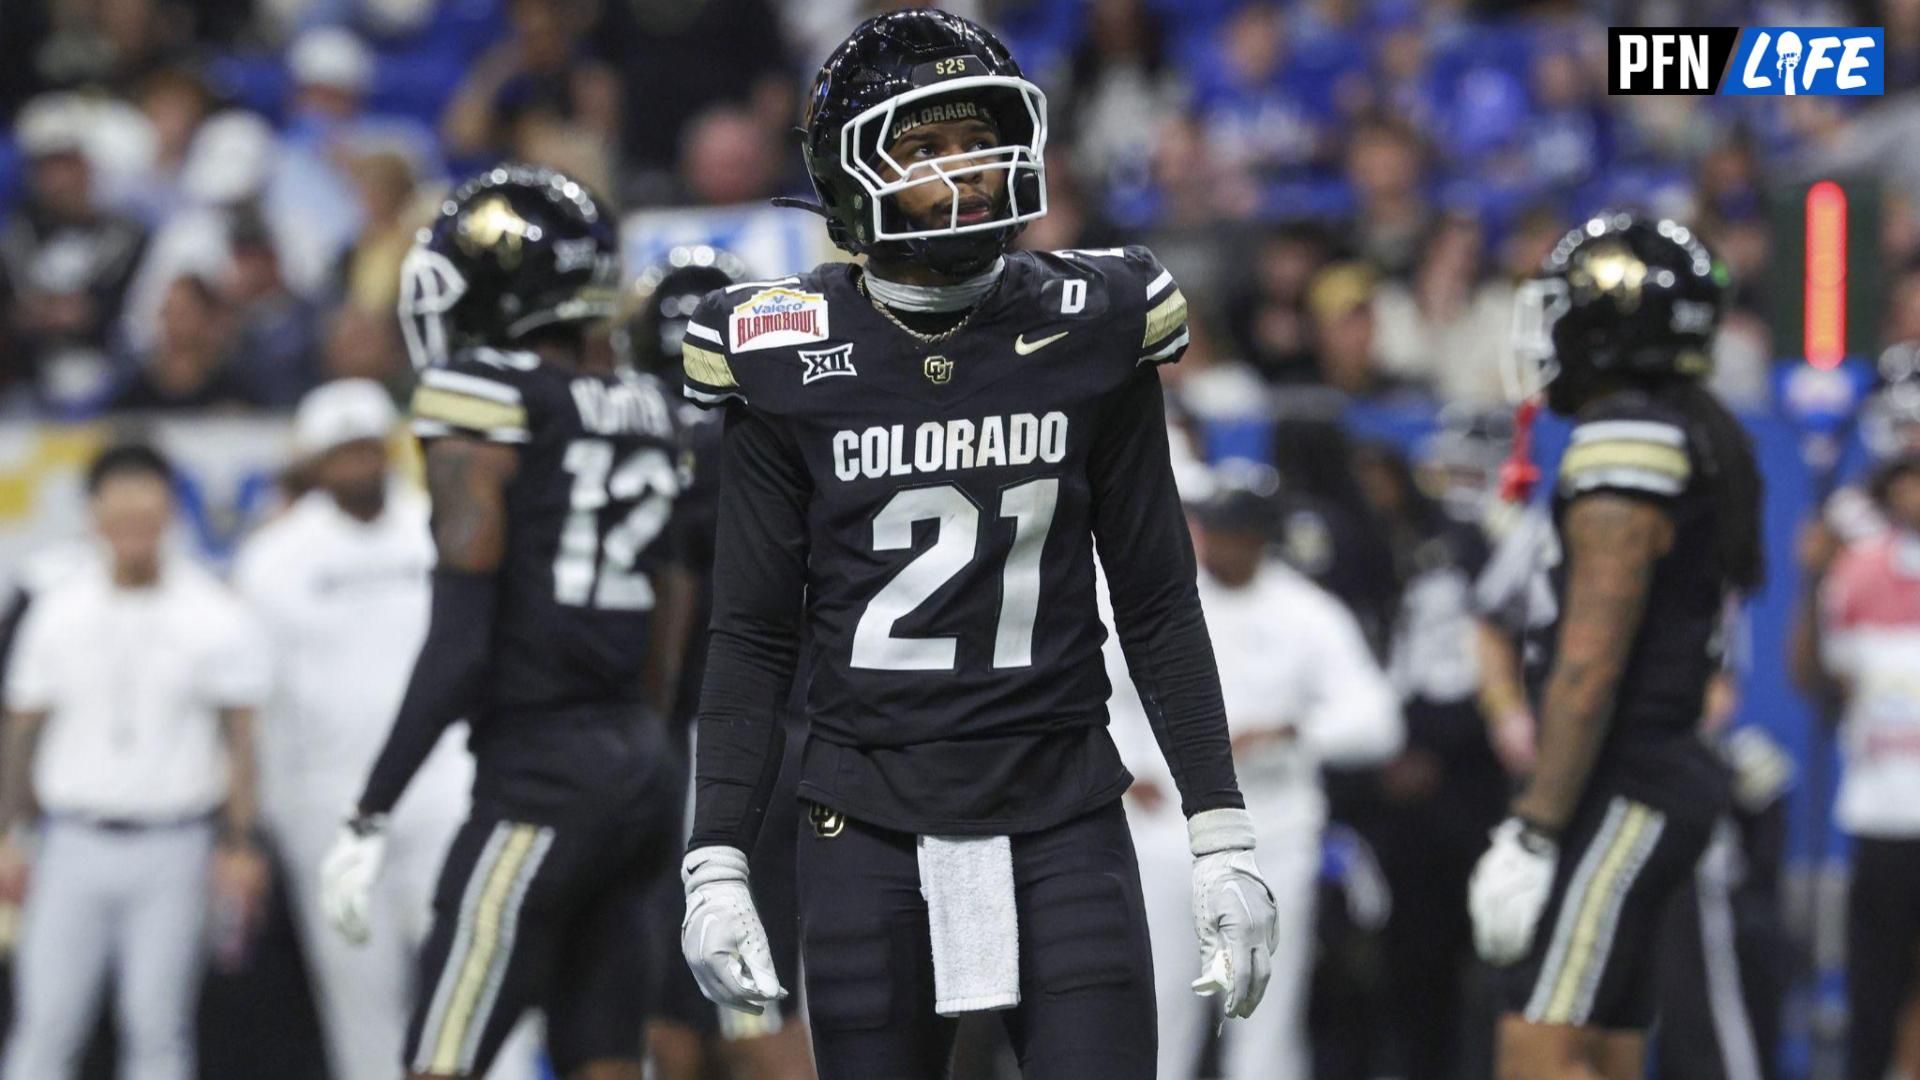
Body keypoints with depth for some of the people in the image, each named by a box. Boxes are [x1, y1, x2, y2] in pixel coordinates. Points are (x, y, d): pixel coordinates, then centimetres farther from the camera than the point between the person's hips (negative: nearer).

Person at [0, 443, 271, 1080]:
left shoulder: (213, 617, -2)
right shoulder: (59, 613, 5)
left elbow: (239, 736, 1)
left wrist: (238, 847, -4)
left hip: (172, 849, -2)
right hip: (73, 846, 2)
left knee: (157, 1027, -1)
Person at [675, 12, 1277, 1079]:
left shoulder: (1089, 335, 1)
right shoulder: (791, 362, 0)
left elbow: (1160, 607, 6)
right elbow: (754, 639, 4)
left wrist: (1224, 839, 2)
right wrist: (716, 867, -3)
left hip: (1064, 826, 0)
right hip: (870, 829, 0)